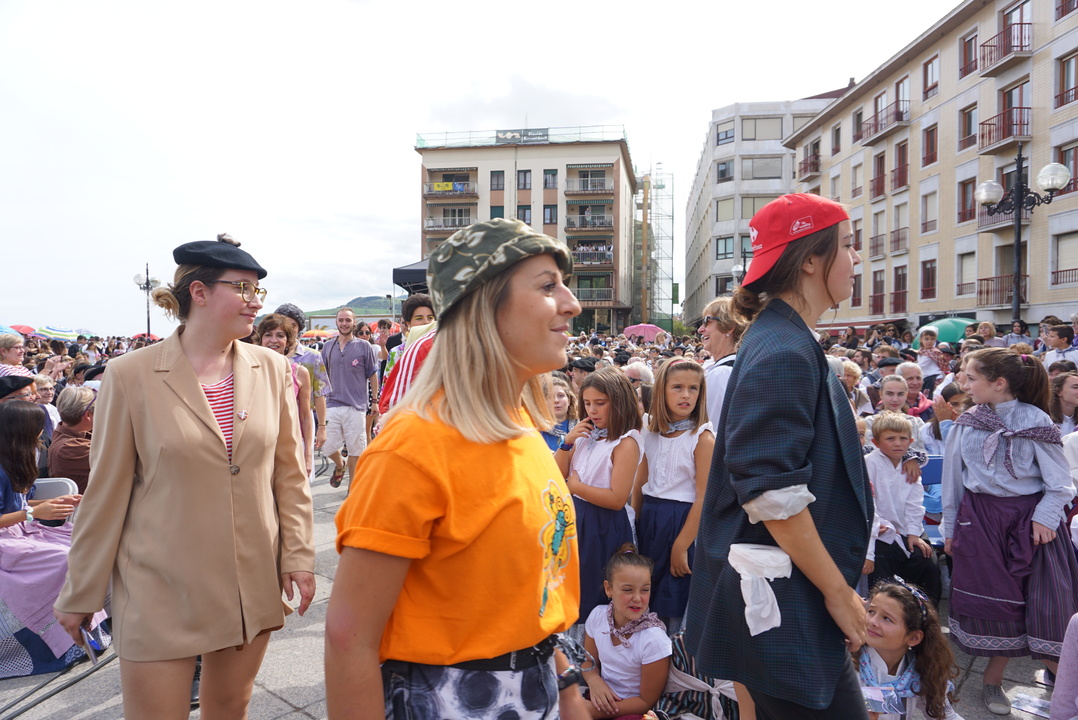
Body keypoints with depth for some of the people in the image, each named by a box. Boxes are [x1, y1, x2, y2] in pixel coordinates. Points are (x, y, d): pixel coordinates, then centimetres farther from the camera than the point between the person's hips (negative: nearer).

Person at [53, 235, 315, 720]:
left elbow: (289, 473, 4)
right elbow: (106, 493, -4)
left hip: (252, 583, 3)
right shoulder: (131, 376, -9)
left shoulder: (272, 370, -1)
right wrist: (80, 594, 2)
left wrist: (299, 554, 0)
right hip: (161, 588, -2)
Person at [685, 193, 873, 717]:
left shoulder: (788, 341, 11)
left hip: (788, 591, 10)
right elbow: (772, 492, -25)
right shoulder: (784, 352, -20)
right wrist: (838, 592, -16)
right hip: (784, 599, -10)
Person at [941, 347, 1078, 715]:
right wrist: (950, 528, 9)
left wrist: (1045, 517, -15)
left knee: (1046, 601, -2)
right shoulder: (966, 423, -1)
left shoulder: (1035, 420, -9)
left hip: (1030, 517, -2)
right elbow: (952, 479, 6)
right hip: (980, 519, 2)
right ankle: (993, 680, 23)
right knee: (991, 598, 9)